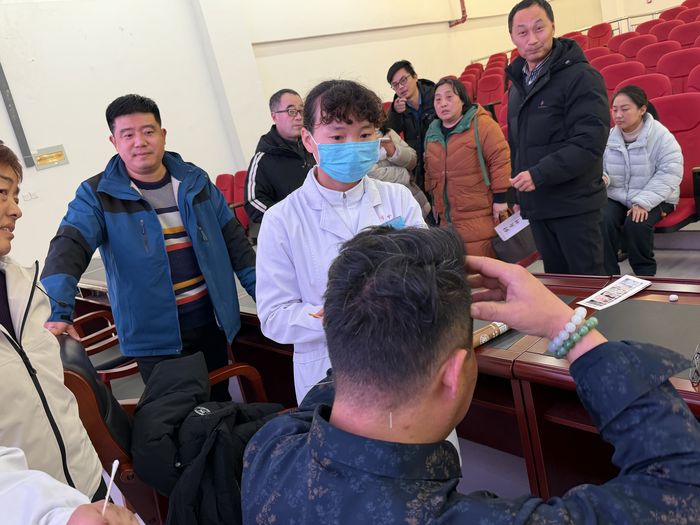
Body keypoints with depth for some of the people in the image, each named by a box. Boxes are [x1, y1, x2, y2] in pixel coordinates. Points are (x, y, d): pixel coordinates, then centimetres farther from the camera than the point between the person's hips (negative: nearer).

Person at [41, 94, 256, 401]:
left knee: (220, 401, 20)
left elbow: (232, 237, 7)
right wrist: (58, 311, -36)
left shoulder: (195, 180, 4)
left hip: (211, 321, 3)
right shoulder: (97, 194, -7)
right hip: (155, 337, -3)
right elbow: (69, 246, -20)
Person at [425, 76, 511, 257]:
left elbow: (500, 159, -12)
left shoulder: (482, 124, -9)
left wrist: (500, 197, -13)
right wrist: (434, 200, 23)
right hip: (447, 217, 6)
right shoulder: (432, 132, 13)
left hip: (480, 217, -6)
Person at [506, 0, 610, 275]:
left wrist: (539, 174, -24)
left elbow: (589, 141, -20)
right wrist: (518, 194, 20)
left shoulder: (580, 77, -11)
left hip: (575, 207, -7)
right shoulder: (518, 83, 14)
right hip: (536, 205, 7)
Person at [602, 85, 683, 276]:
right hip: (616, 197, 3)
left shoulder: (661, 136, -11)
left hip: (654, 199, -3)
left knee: (636, 224, -31)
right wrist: (601, 178, -15)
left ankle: (645, 273, -6)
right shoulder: (609, 137, 2)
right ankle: (608, 273, -13)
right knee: (602, 222, -27)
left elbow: (669, 174, -17)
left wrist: (643, 202, -26)